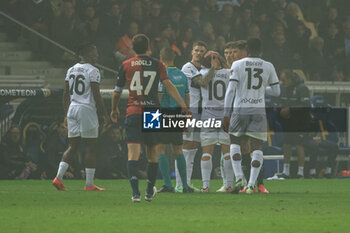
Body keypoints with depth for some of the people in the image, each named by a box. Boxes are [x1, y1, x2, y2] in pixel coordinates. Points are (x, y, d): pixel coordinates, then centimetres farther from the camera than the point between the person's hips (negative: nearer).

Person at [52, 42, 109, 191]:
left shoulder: (71, 70, 12)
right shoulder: (92, 71, -9)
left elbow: (66, 94, 14)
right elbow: (96, 96, -12)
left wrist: (66, 114, 22)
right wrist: (105, 114, -4)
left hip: (72, 109, 7)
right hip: (87, 109, -7)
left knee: (73, 146, 11)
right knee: (91, 148, -1)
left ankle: (58, 177, -1)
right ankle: (89, 184, -1)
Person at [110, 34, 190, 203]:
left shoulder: (126, 65, 5)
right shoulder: (157, 65, 4)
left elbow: (117, 92, 11)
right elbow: (168, 86, -6)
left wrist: (114, 110, 29)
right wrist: (184, 106, -8)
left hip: (133, 113, -1)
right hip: (153, 113, 1)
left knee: (133, 154, -7)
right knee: (153, 155, 15)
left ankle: (135, 193, -22)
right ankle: (150, 192, 26)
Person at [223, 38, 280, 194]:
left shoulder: (237, 65, -1)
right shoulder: (268, 67, 5)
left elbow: (231, 90, -7)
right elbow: (276, 92, 10)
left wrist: (226, 115, -5)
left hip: (240, 110, -1)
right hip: (259, 111, 1)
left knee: (235, 143, 16)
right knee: (257, 148, 4)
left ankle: (239, 178, -2)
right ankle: (251, 185, -6)